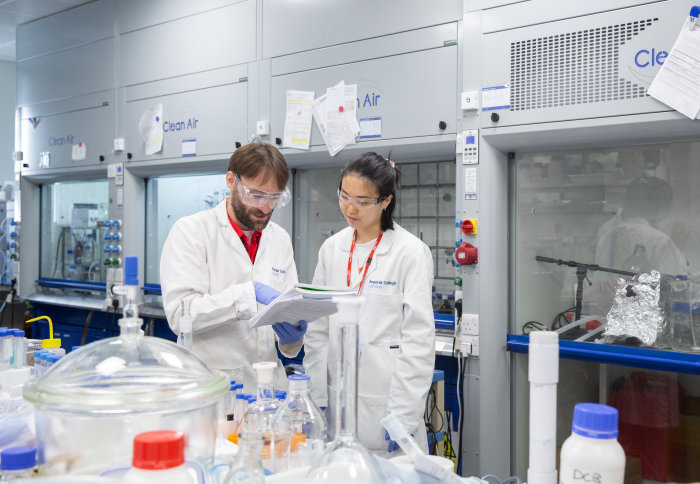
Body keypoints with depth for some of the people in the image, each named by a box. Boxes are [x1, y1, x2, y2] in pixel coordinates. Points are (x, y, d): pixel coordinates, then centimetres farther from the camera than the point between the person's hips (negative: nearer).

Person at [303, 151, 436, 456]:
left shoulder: (411, 252, -9)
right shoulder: (332, 248, 6)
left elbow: (418, 341, -11)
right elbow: (318, 331, 8)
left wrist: (403, 419, -14)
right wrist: (315, 401, 3)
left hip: (385, 402, -4)